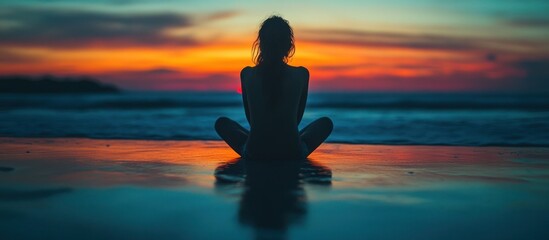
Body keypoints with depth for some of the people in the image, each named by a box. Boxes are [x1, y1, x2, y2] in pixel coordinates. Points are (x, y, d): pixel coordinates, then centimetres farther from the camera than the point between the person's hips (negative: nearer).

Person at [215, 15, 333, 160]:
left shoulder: (247, 74, -5)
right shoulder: (301, 74, -6)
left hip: (254, 155, 0)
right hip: (292, 155, 0)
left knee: (222, 123, 27)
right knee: (326, 123, 26)